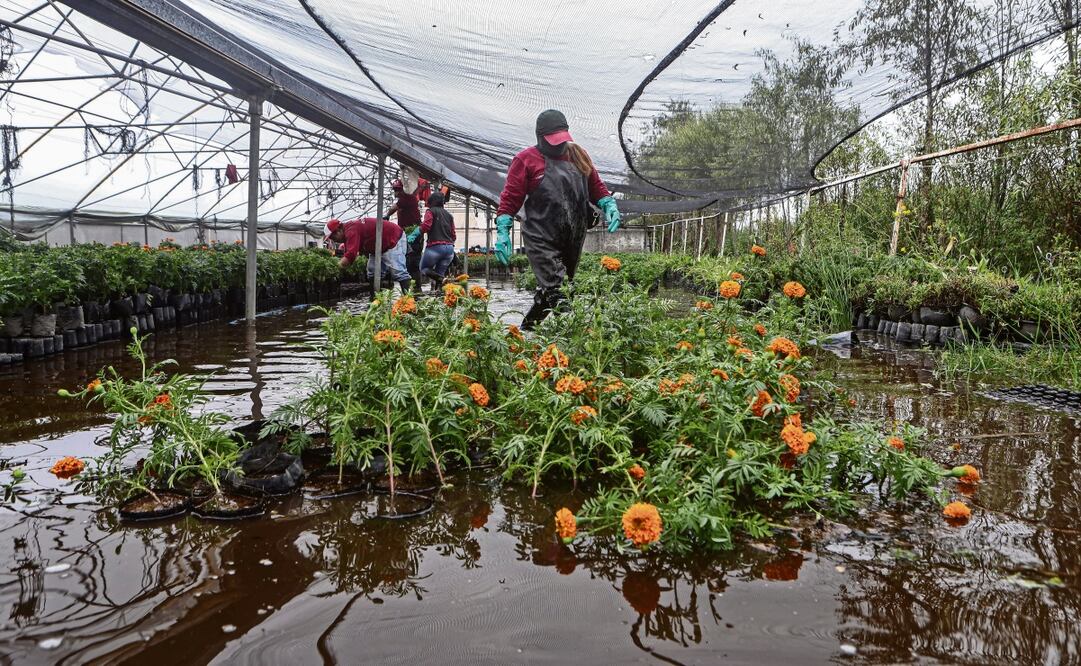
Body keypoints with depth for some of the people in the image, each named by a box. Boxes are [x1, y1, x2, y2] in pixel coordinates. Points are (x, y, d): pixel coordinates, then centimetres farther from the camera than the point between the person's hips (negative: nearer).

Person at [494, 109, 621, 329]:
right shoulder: (526, 160, -1)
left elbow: (596, 187, 20)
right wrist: (502, 231, -10)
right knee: (555, 291, -18)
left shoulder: (578, 155, 13)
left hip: (574, 239, 6)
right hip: (541, 239, -6)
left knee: (565, 286, 15)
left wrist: (609, 205, 2)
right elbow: (510, 198, -2)